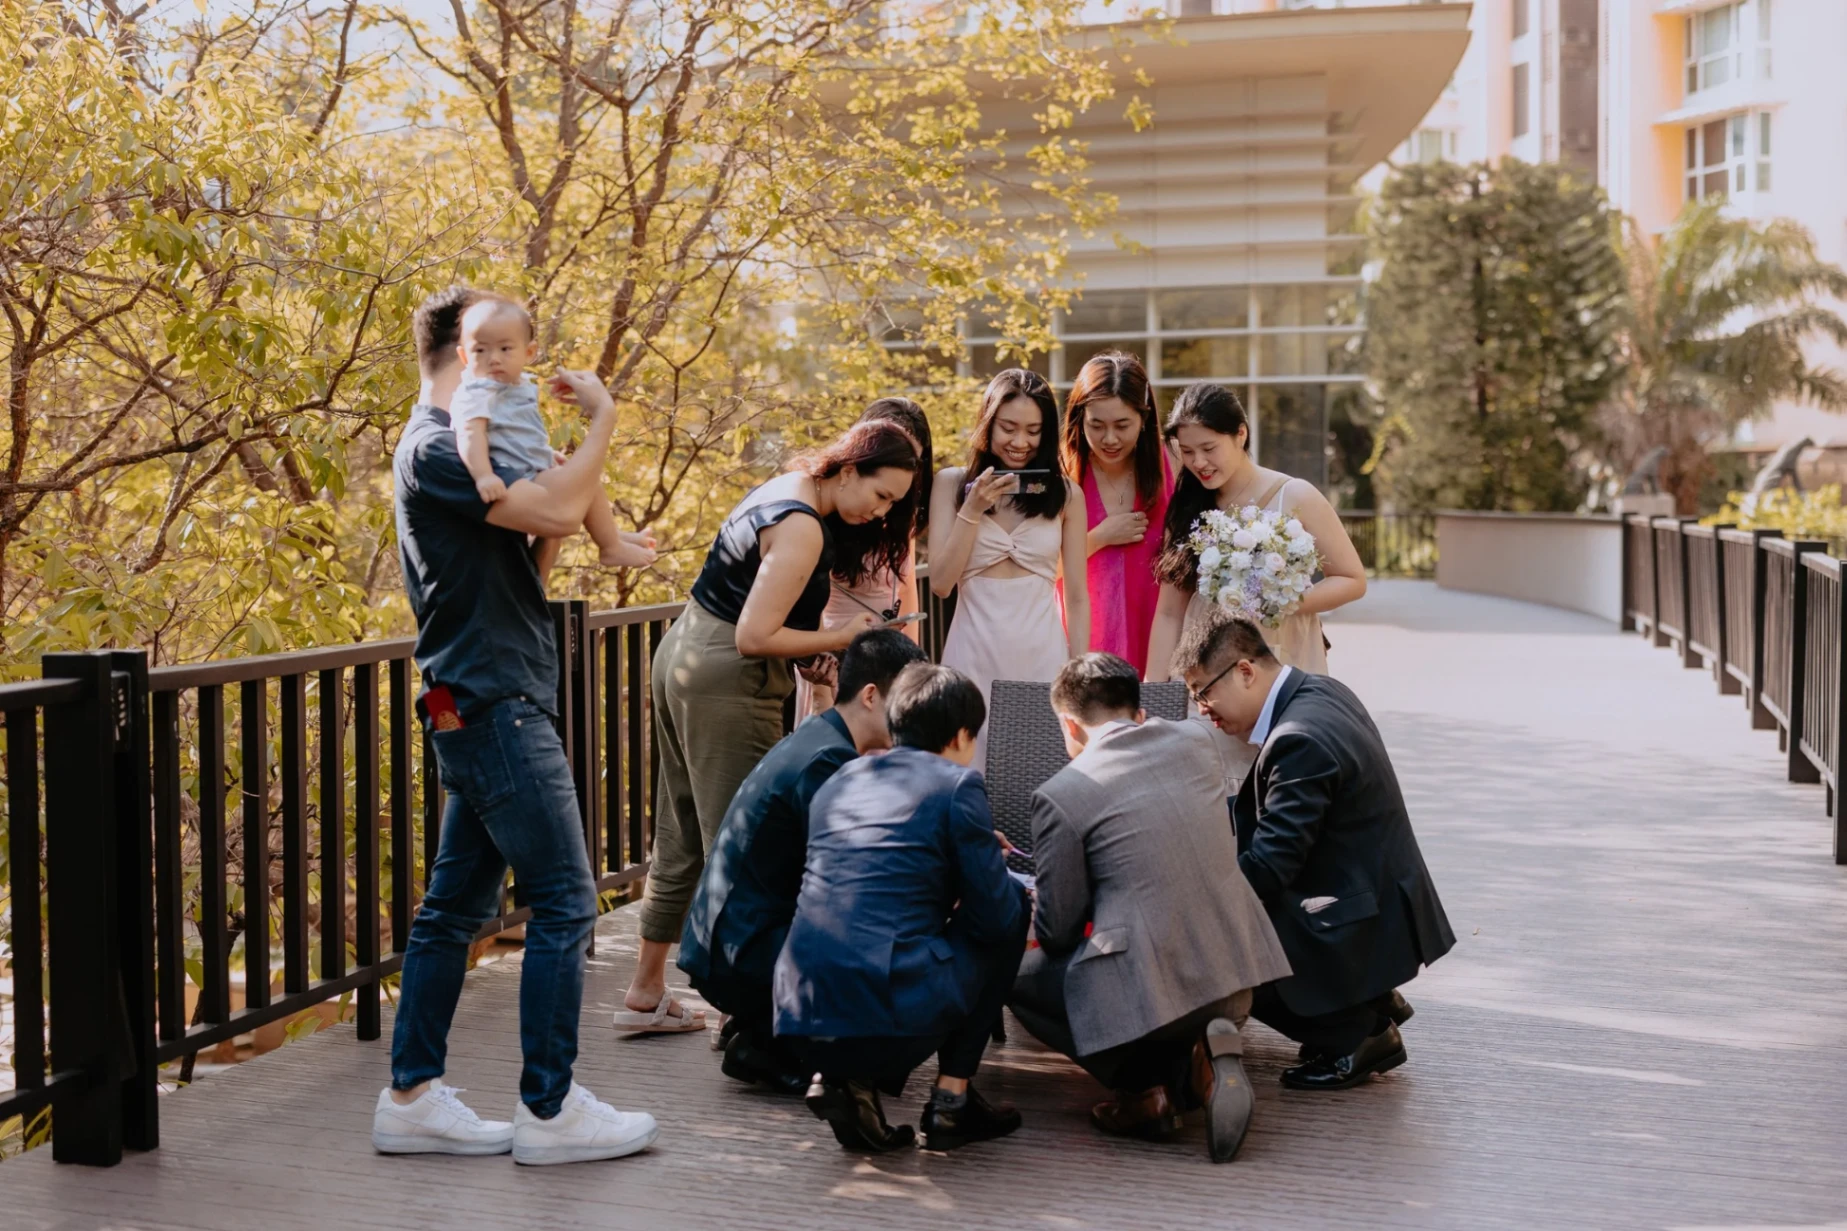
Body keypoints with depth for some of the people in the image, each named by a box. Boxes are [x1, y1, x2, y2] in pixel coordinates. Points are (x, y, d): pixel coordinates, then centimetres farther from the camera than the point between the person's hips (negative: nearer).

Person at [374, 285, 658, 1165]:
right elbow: (560, 508, -23)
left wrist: (561, 524, 1)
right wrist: (602, 416, -8)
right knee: (563, 903, -6)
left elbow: (524, 569, 20)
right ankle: (549, 1110, 0)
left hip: (481, 710, 10)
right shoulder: (436, 447, -12)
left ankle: (412, 1096, 18)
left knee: (457, 905, 12)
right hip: (494, 705, -10)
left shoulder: (452, 446, 20)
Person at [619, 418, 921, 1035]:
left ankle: (646, 993, 24)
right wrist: (840, 638, -13)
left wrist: (809, 648, 7)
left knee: (681, 841, 16)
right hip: (727, 687, -10)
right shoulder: (802, 527, -19)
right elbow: (754, 637, -23)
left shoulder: (786, 489, 10)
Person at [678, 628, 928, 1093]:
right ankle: (767, 1046, -3)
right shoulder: (827, 759, -19)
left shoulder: (819, 740, 11)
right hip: (740, 958, -10)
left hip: (730, 943, 10)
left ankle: (762, 1029, 12)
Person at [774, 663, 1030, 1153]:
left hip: (799, 1023, 7)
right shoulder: (956, 785, 1)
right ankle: (951, 1100, 14)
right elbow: (994, 916, 1)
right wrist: (1018, 888, 24)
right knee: (1012, 917, 16)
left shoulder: (839, 782, 20)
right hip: (892, 1020, -6)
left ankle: (847, 1081, 12)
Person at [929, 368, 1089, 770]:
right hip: (974, 657, -1)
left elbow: (1077, 596, 5)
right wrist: (973, 511, -11)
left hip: (1043, 656, 1)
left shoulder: (1066, 494, 4)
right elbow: (940, 583, -3)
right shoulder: (952, 483, 2)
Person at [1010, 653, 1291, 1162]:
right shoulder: (1201, 739, 7)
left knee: (1020, 976, 18)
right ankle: (1197, 1053, 4)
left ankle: (1149, 1082, 3)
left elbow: (1057, 932, -3)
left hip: (1151, 986, -6)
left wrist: (1036, 911, 21)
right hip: (1237, 973, 6)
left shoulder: (1060, 794, -8)